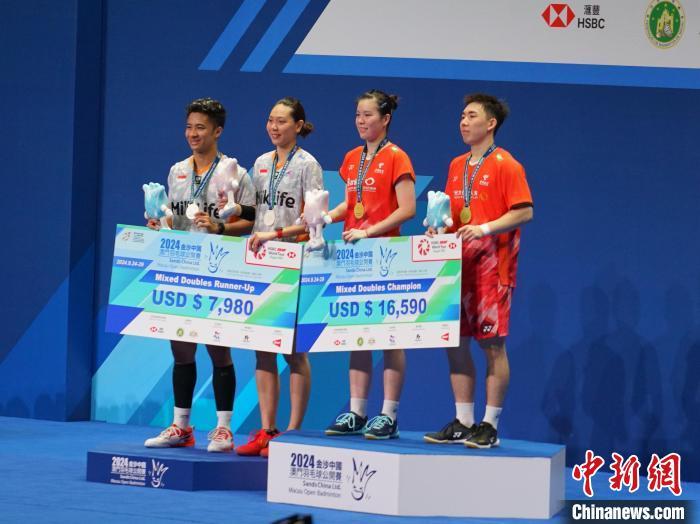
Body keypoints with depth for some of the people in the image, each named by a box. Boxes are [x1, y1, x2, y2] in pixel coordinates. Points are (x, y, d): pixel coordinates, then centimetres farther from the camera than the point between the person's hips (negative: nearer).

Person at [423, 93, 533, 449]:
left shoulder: (505, 166, -5)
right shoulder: (457, 166, 16)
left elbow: (524, 212, -12)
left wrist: (485, 229, -21)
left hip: (492, 266, -7)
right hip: (459, 265, 7)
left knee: (492, 345, -5)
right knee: (455, 342, 5)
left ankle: (490, 426, -1)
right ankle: (463, 422, 12)